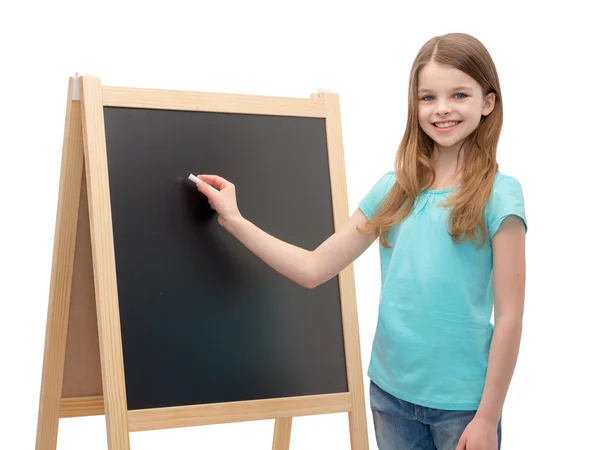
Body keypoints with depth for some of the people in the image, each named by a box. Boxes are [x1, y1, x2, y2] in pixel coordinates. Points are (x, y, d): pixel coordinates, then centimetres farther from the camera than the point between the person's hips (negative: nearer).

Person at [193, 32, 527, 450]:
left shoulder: (498, 195, -9)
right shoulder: (394, 189, 3)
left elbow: (509, 317, -9)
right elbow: (314, 268, 5)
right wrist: (235, 220, 1)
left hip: (460, 402, -4)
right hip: (390, 391, 4)